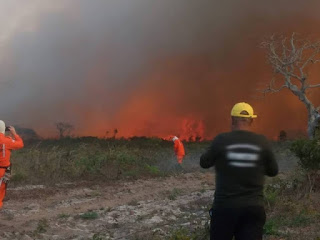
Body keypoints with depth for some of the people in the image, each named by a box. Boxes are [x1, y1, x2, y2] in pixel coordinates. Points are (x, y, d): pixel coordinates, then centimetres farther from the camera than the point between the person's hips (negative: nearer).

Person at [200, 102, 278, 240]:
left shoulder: (221, 140, -8)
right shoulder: (262, 142, -3)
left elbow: (204, 163, 5)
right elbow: (273, 171, 8)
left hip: (225, 206, -1)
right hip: (253, 209, 1)